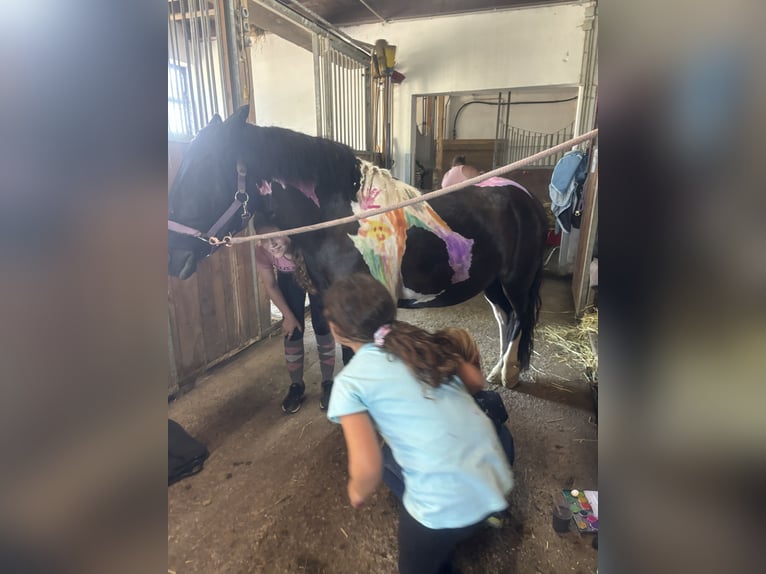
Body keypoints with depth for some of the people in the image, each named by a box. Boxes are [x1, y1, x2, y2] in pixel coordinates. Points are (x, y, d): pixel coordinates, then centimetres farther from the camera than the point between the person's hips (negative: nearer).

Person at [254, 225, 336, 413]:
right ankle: (296, 386, 17)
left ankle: (328, 383, 12)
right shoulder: (261, 252, -32)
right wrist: (288, 316, -9)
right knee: (292, 329, 0)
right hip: (288, 277, 2)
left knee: (322, 325, -5)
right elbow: (271, 286, -13)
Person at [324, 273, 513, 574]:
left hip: (447, 503, -5)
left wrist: (357, 493, 5)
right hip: (494, 476, 6)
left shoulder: (350, 382, -11)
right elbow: (476, 381, 12)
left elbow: (368, 469, -16)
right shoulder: (421, 341, 3)